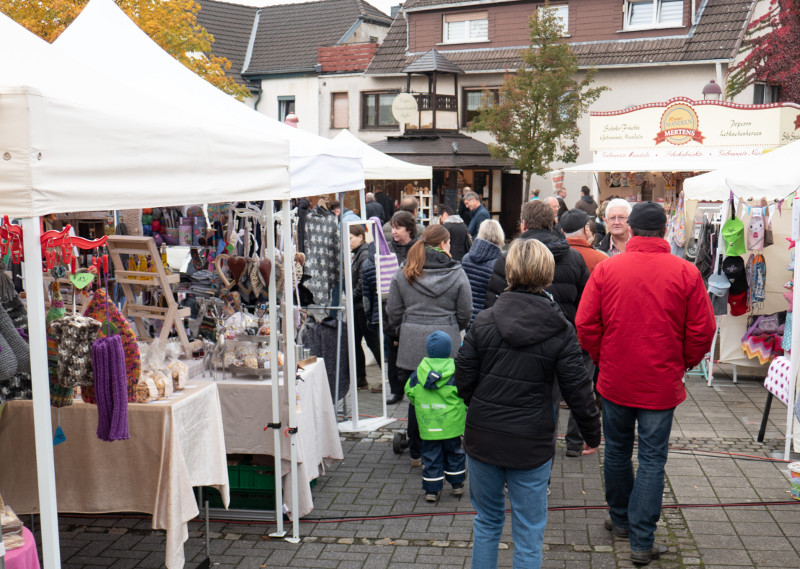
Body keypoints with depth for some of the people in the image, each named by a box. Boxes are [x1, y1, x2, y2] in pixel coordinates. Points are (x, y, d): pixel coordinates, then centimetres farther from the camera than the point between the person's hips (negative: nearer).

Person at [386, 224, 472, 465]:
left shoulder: (403, 274, 3)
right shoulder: (457, 274, -2)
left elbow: (393, 312, 6)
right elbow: (465, 313, 3)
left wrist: (398, 335, 21)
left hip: (412, 344, 2)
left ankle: (417, 453, 21)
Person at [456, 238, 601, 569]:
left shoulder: (483, 322, -6)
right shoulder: (560, 332, -10)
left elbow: (463, 380, -2)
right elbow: (577, 390, -7)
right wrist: (592, 434, 9)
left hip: (482, 439, 2)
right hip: (531, 443, -2)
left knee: (486, 521, 21)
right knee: (529, 534, 11)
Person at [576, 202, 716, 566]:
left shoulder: (606, 268, -7)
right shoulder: (686, 273, -8)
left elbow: (585, 324, -5)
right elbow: (703, 331, -5)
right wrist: (684, 364, 11)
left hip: (615, 381, 1)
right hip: (661, 384, -1)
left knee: (617, 450, 18)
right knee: (652, 459, 6)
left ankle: (620, 521, 34)